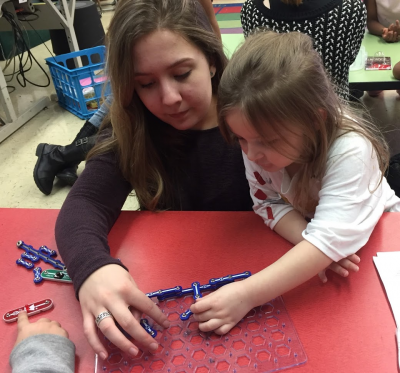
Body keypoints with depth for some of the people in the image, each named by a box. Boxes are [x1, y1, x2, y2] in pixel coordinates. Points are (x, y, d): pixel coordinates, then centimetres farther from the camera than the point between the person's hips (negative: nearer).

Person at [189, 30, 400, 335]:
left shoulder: (350, 150, -36)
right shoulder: (259, 139, -22)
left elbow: (332, 238, -41)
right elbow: (268, 203, -14)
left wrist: (247, 294, -48)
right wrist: (312, 245, -33)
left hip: (370, 235, -4)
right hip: (301, 230, 4)